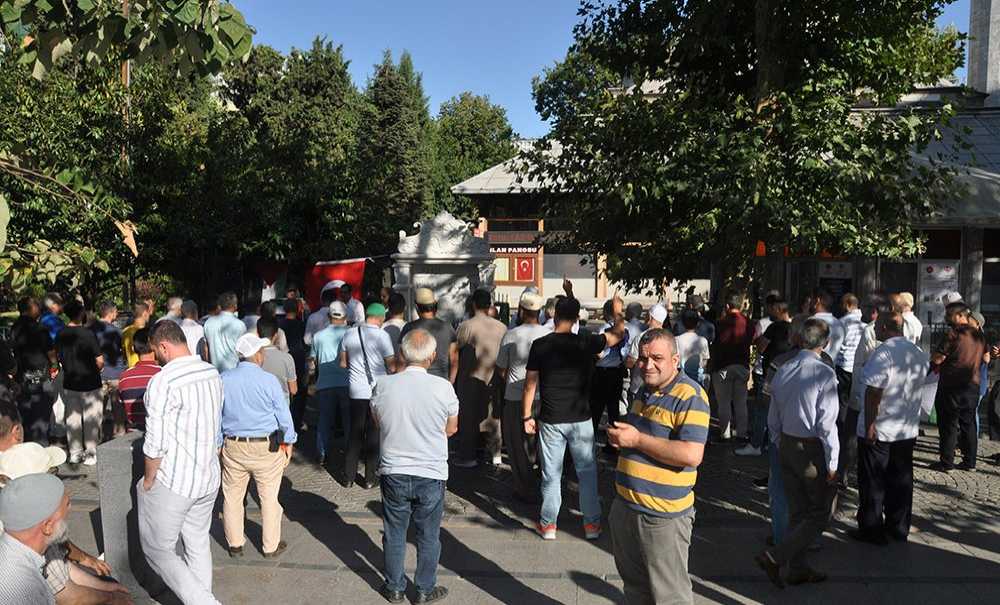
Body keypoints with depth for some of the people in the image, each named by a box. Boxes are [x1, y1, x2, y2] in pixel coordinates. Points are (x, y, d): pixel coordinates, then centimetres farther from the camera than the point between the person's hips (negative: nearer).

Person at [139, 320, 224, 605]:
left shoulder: (163, 382, -20)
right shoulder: (213, 373, 1)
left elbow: (155, 444, -18)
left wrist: (148, 481, -3)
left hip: (173, 483, -7)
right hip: (209, 477, 7)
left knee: (158, 550, 9)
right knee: (198, 545, 19)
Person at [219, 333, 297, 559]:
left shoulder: (223, 380, -4)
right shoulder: (269, 380, -13)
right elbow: (284, 415, -6)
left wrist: (217, 445, 15)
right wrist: (288, 442, 8)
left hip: (233, 447, 3)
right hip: (267, 448, -2)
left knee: (232, 497, 17)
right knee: (269, 498, 10)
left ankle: (235, 545, 29)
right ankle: (271, 546, 21)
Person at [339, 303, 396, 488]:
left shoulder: (349, 334, 2)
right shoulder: (382, 335, -11)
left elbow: (343, 363, 11)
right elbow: (392, 367, -11)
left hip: (356, 391, 4)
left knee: (355, 433, 14)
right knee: (374, 434, 7)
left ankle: (348, 477, 19)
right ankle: (369, 478, 12)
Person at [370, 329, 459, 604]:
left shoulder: (383, 385, -12)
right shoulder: (443, 387, -17)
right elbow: (451, 429, -1)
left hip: (393, 473, 2)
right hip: (431, 474, -1)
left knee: (394, 534, 18)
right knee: (428, 537, 16)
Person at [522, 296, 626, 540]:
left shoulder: (540, 345, -8)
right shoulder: (586, 342, -7)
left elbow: (530, 385, -5)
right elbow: (618, 334, 11)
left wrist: (527, 416, 4)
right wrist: (618, 313, 28)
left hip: (550, 420, 0)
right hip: (581, 419, 0)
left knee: (551, 474, 10)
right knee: (587, 472, 13)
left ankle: (548, 525, 19)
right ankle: (592, 523, 21)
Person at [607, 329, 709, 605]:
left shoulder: (690, 396, -18)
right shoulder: (645, 391, 11)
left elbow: (691, 455, -28)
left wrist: (637, 439, -23)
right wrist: (620, 436, 6)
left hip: (663, 515, -8)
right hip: (625, 506, 9)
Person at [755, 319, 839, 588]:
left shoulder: (783, 371, 3)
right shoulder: (824, 373, -17)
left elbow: (773, 422, 8)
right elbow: (826, 424, -18)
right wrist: (832, 463, -11)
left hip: (786, 445, 7)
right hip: (813, 450, -7)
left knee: (797, 511, 17)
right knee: (820, 513, 7)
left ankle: (798, 568, 28)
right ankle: (775, 557, -2)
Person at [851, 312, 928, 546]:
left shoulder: (884, 352, -19)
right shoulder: (919, 353, 6)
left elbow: (874, 392, -23)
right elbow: (918, 388, 14)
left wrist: (869, 425, -19)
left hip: (879, 430, -7)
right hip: (908, 430, 7)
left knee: (873, 483, 5)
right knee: (901, 480, 16)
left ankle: (872, 530, 13)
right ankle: (898, 529, 25)